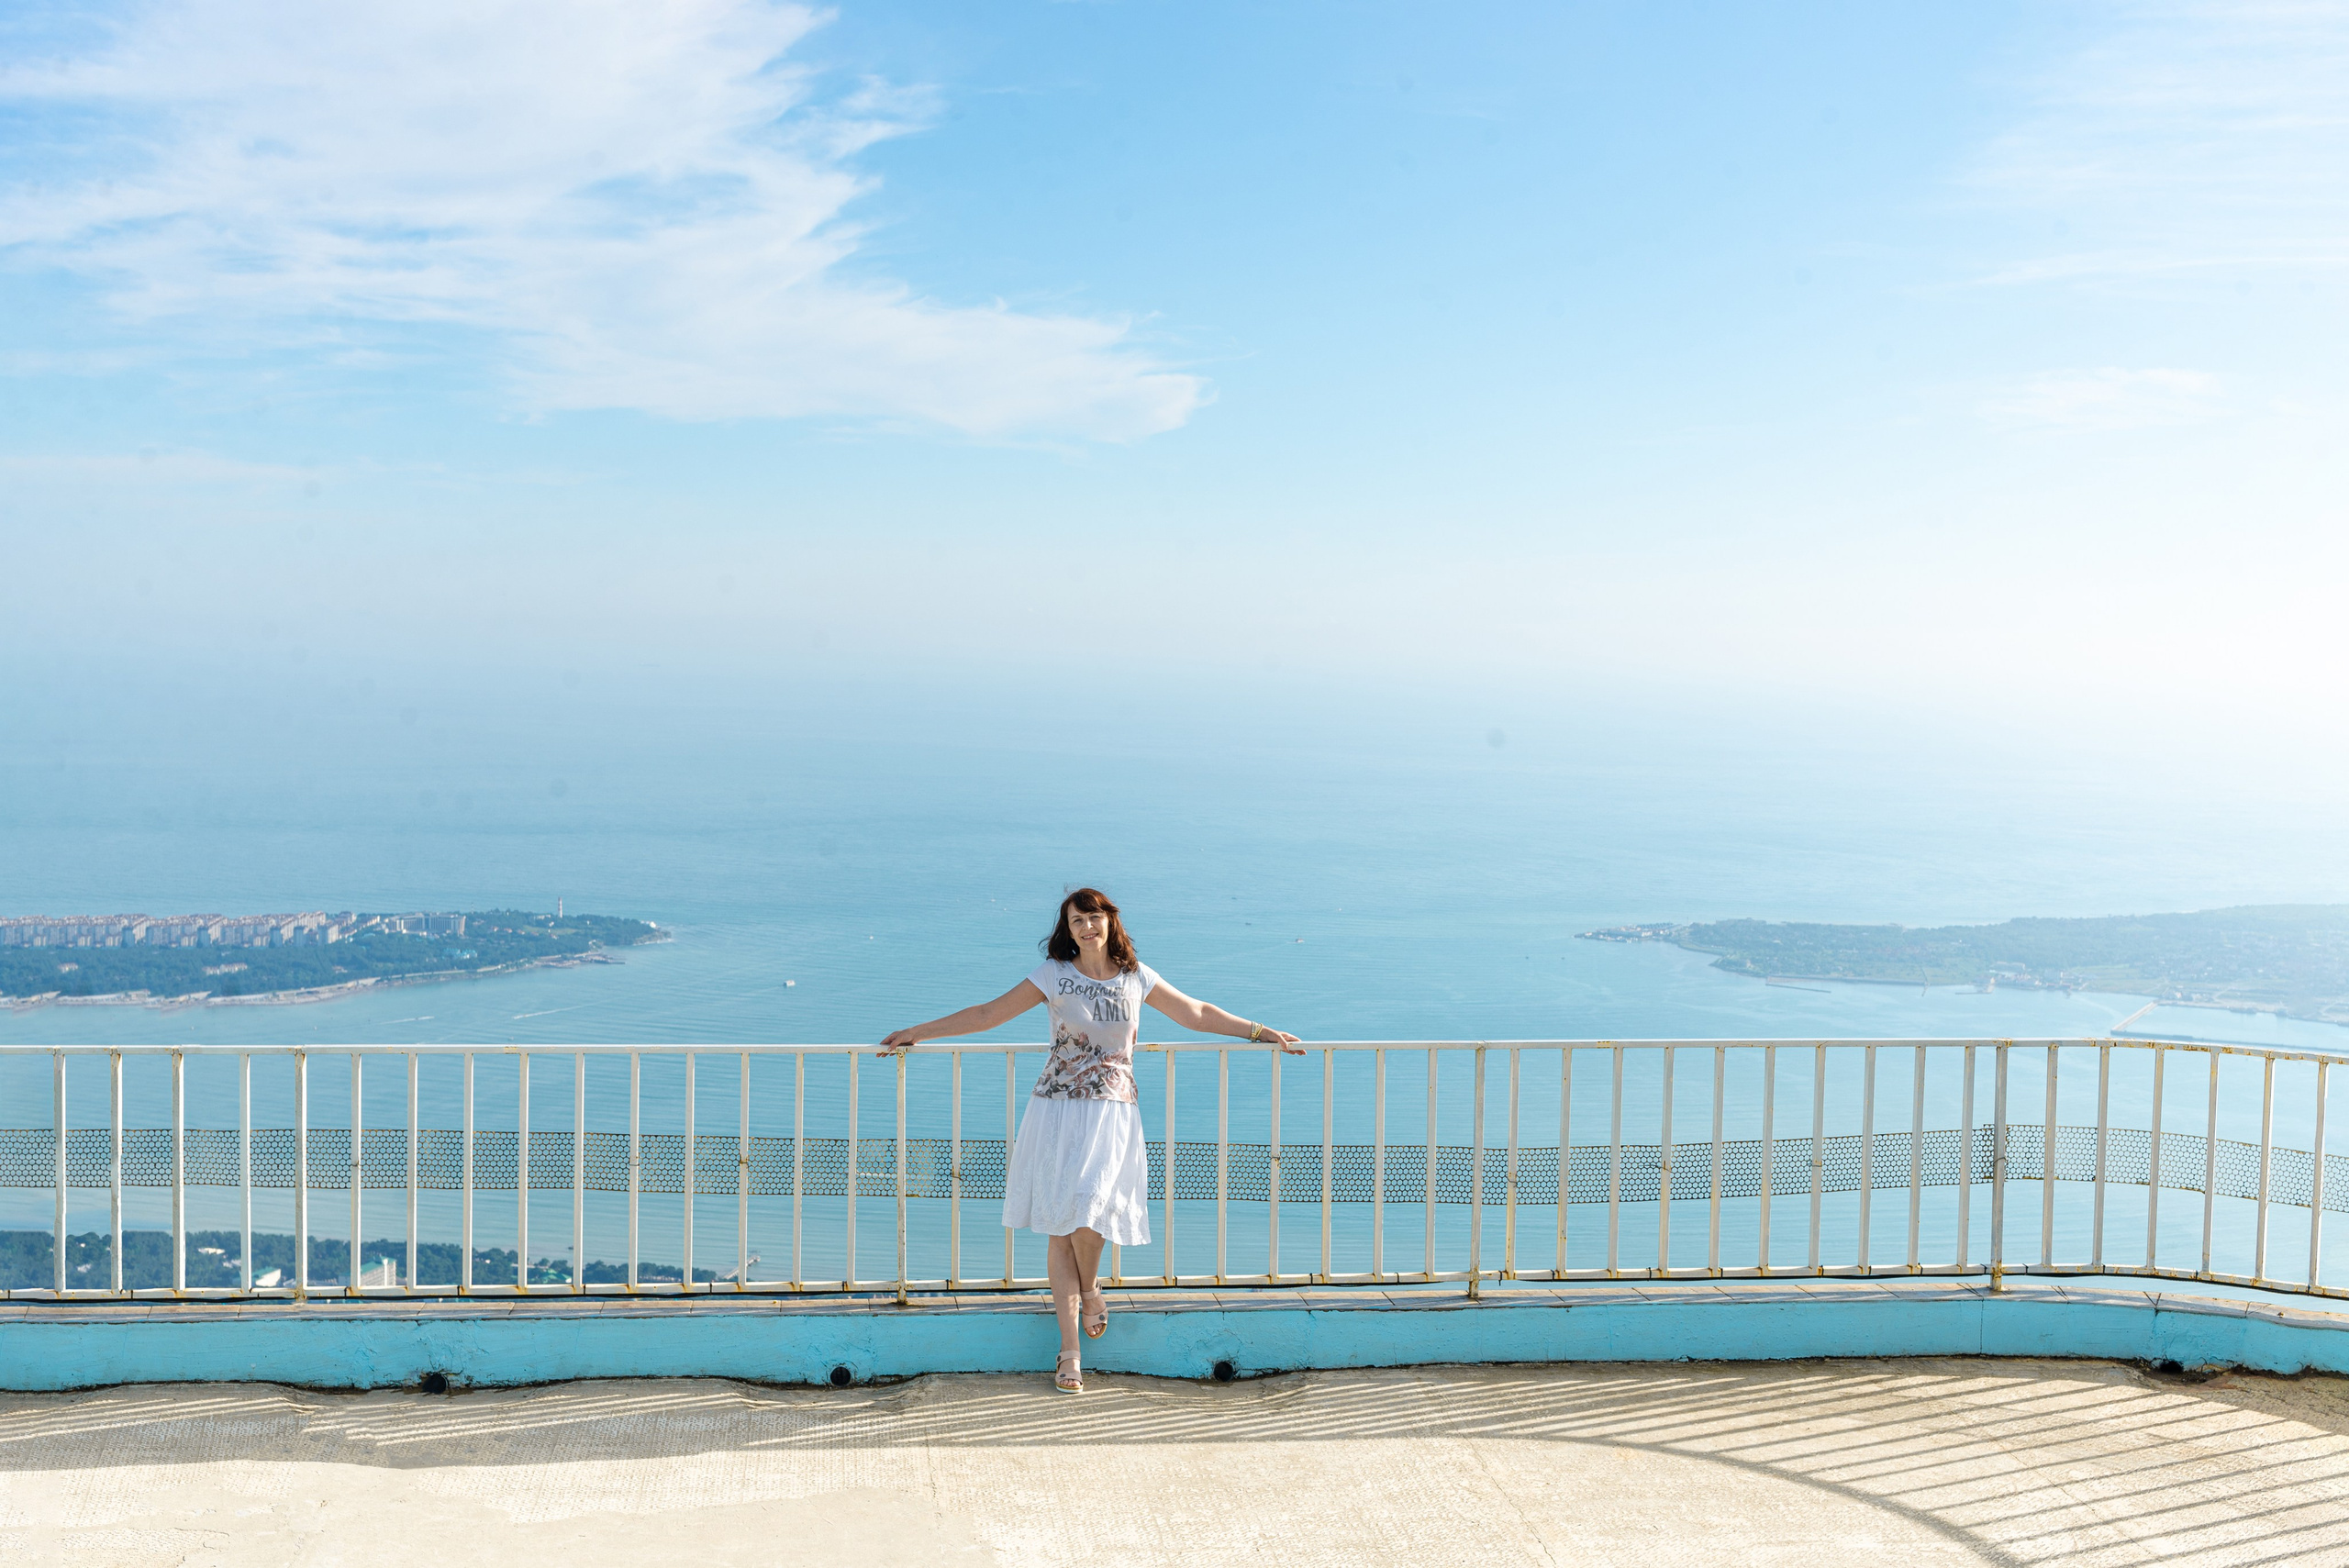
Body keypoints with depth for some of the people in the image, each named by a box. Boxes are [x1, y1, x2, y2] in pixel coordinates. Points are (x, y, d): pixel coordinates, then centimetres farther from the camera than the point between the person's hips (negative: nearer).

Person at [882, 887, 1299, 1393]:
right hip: (1058, 1109, 0)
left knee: (1087, 1205, -19)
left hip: (1112, 1113, 0)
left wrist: (1261, 1032, 20)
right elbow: (987, 1014, 5)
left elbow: (1197, 1014, 17)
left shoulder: (1136, 977, 7)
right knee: (1061, 1223, -2)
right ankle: (1070, 1353, 4)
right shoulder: (1054, 975, 2)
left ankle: (1089, 1289, 15)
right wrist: (919, 1032, 4)